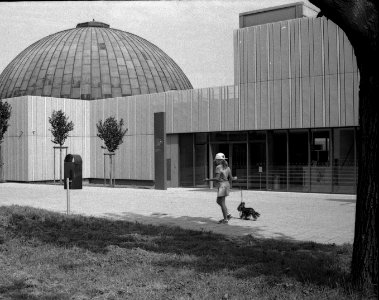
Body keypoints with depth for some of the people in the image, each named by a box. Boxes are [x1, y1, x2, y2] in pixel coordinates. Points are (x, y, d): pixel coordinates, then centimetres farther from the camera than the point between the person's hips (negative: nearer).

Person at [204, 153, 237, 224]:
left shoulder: (218, 167, -13)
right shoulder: (227, 167, 10)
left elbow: (217, 178, -18)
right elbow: (230, 178, 9)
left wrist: (208, 179, -7)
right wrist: (234, 178, 29)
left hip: (222, 185, -8)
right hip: (226, 184, 8)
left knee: (222, 203, -1)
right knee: (219, 201, 18)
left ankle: (225, 220, 3)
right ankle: (227, 215, 14)